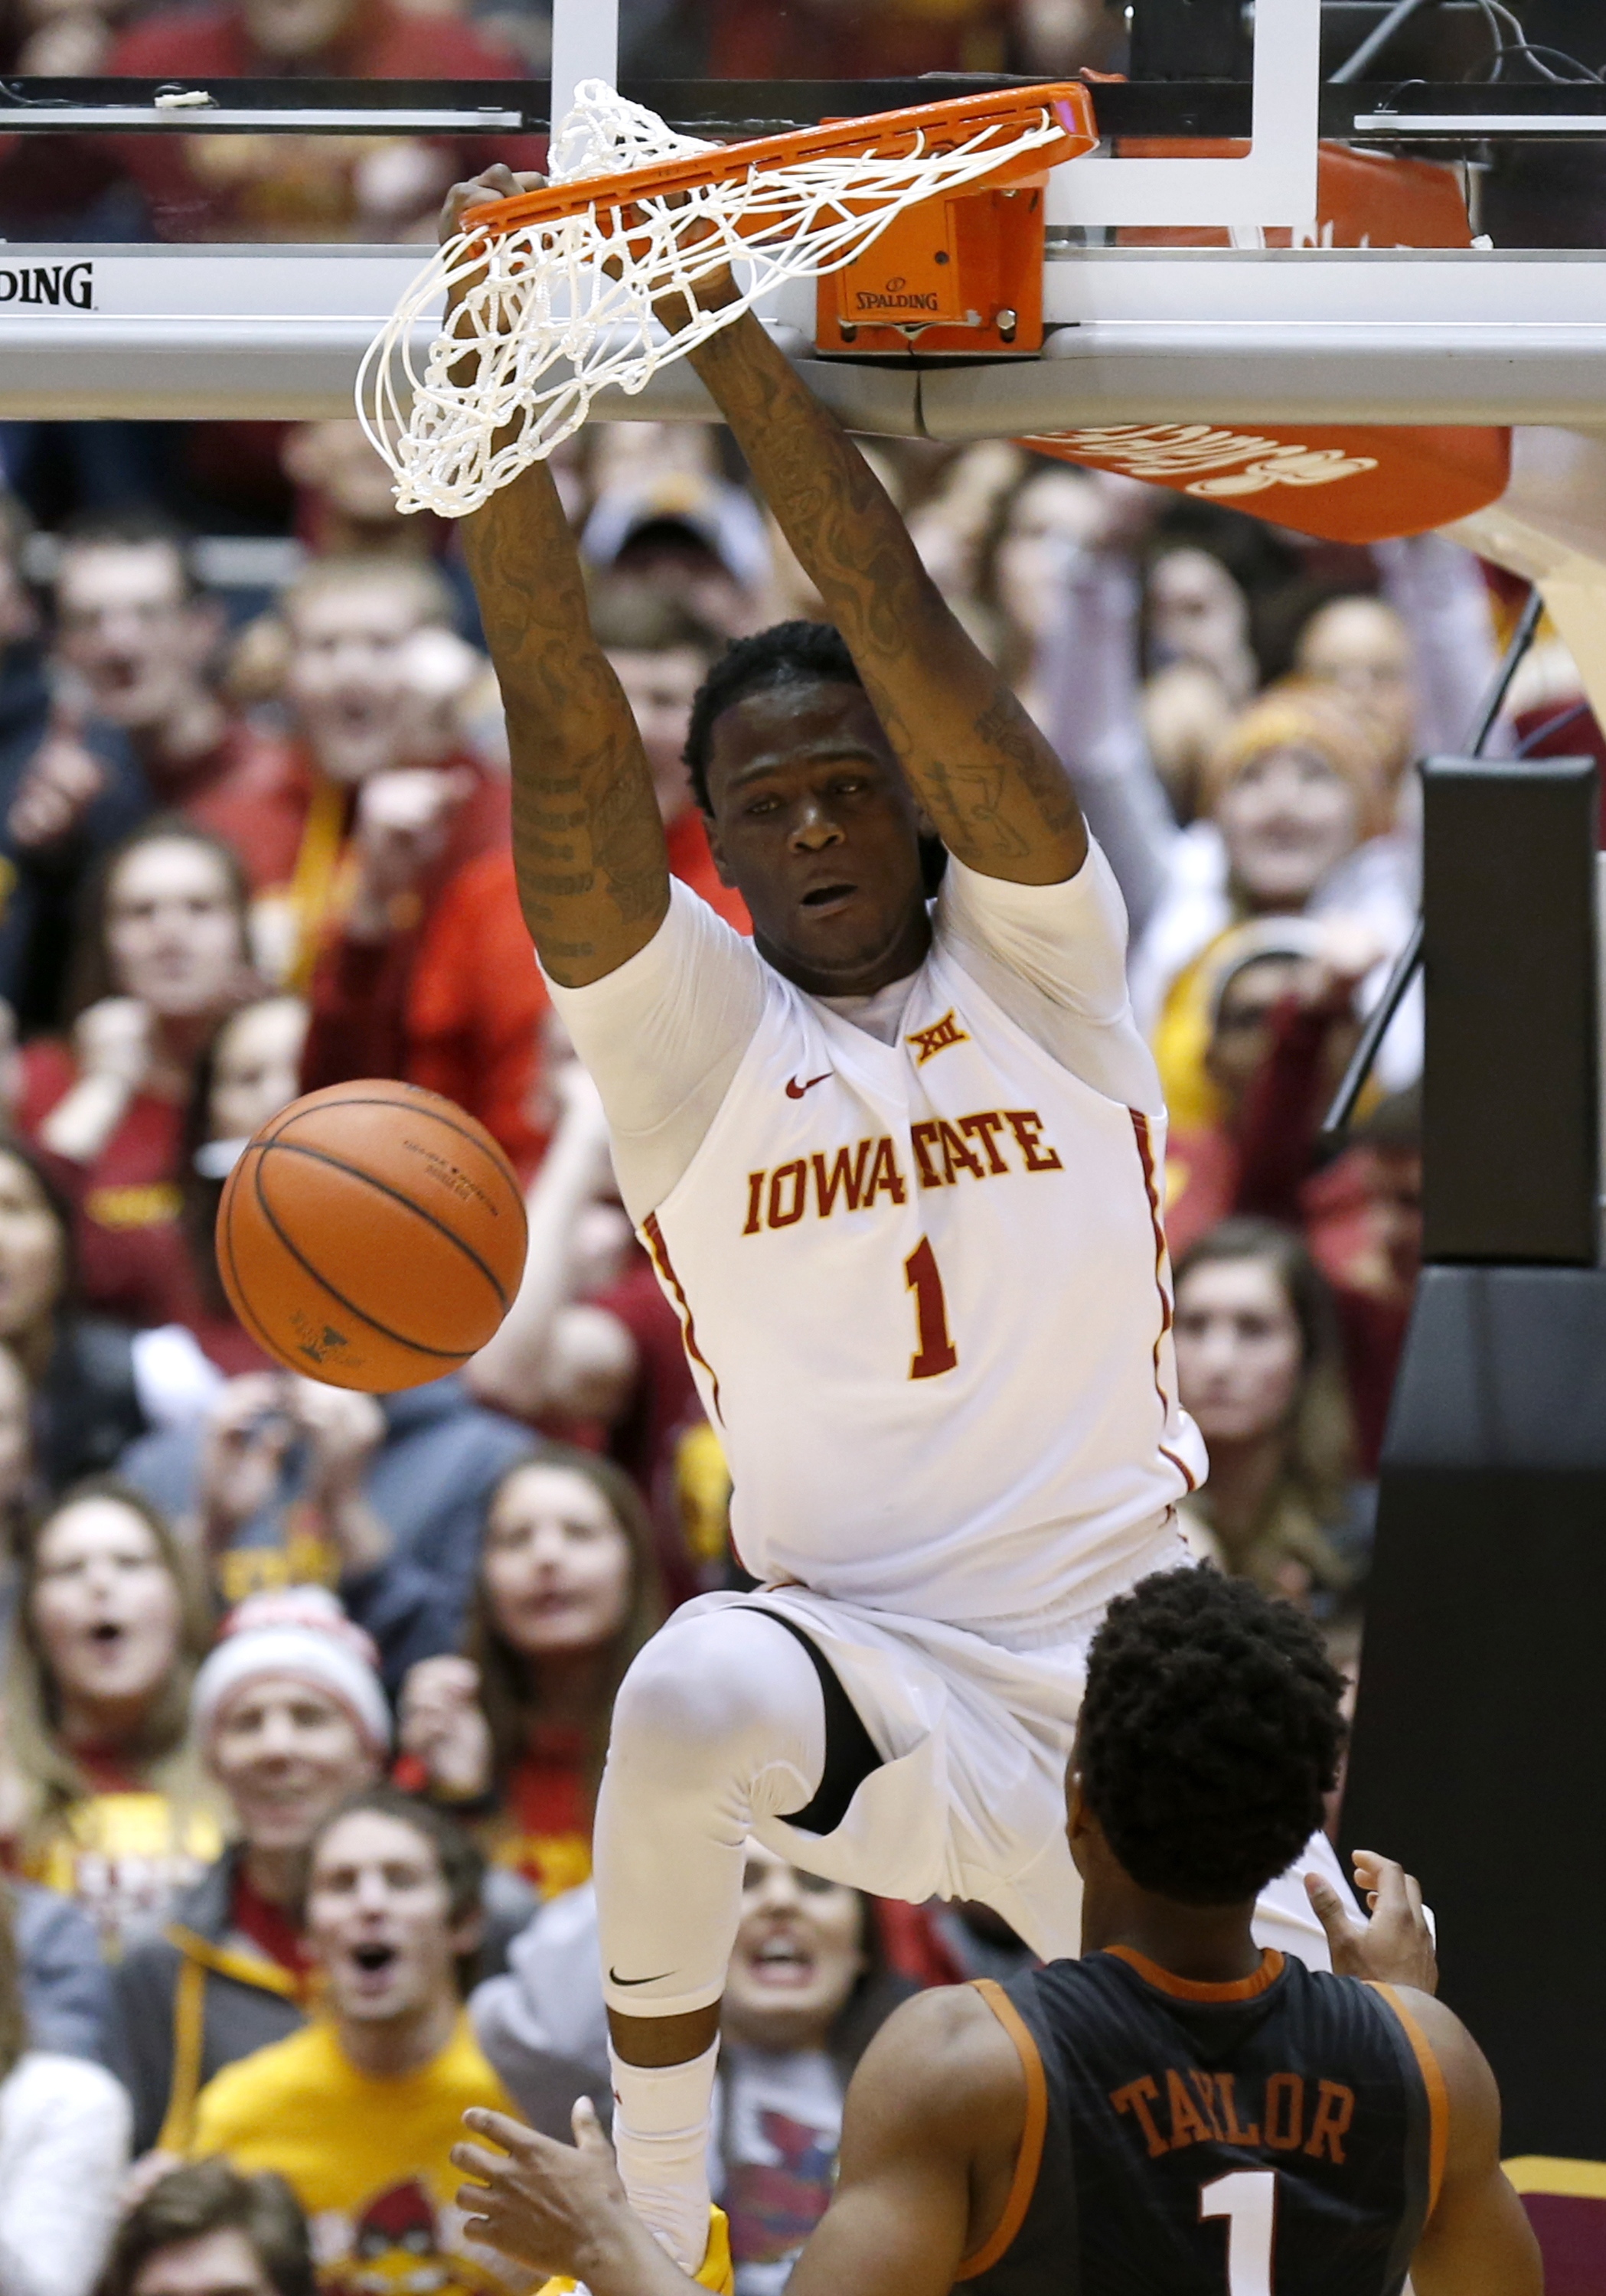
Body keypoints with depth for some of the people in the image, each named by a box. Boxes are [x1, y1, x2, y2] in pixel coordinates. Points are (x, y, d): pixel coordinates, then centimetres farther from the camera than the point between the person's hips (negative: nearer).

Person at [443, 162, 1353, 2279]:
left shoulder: (1040, 967, 0)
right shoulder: (690, 1036, -1)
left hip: (1122, 1655, 1)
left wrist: (735, 353, -22)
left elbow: (913, 647, -13)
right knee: (692, 1703, -36)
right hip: (861, 1664, -1)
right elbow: (568, 747, -15)